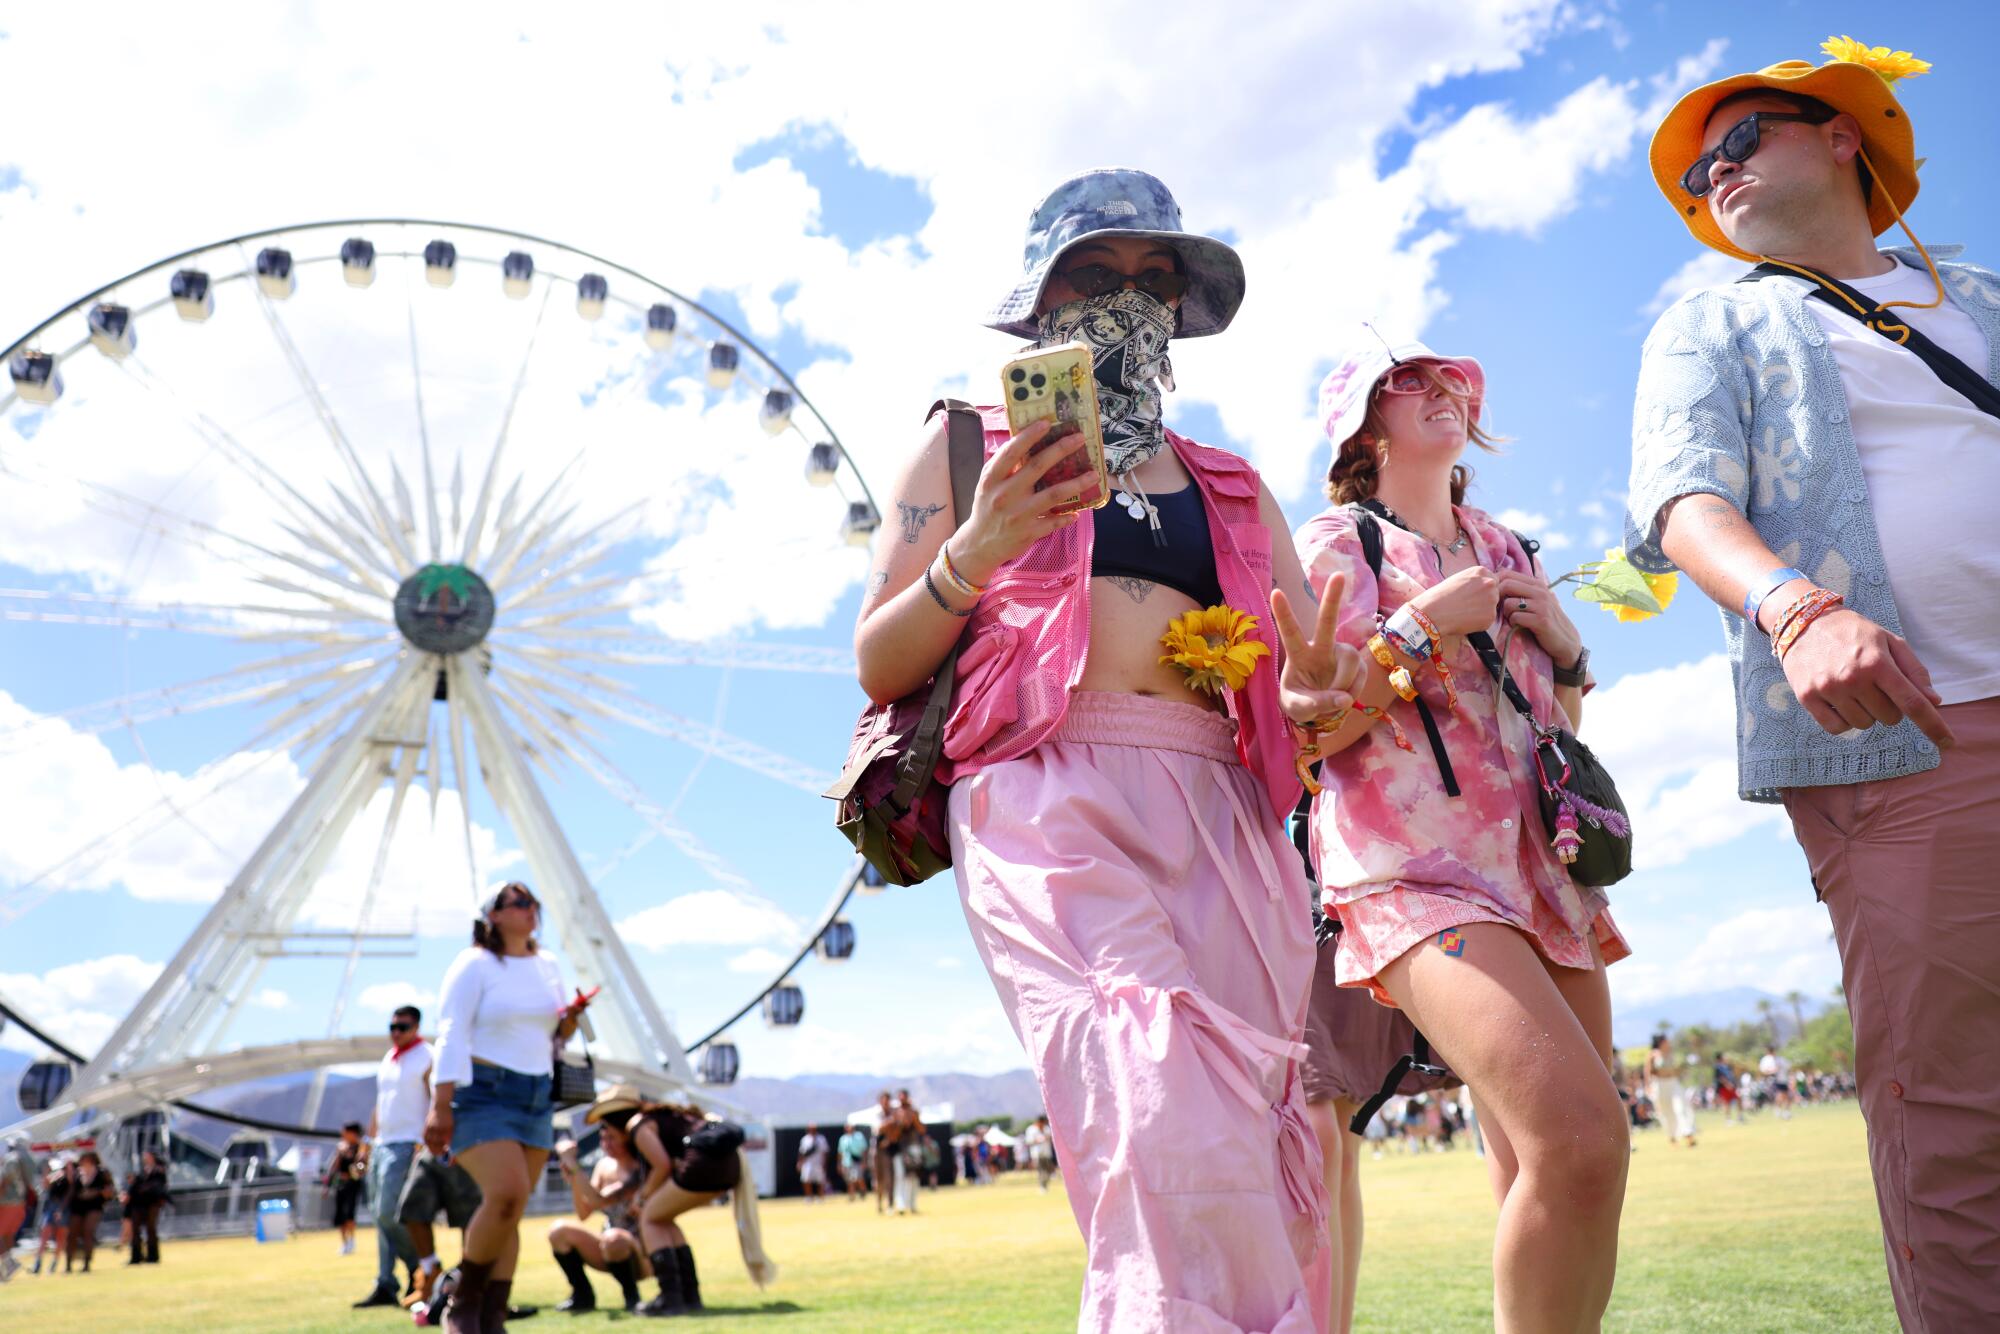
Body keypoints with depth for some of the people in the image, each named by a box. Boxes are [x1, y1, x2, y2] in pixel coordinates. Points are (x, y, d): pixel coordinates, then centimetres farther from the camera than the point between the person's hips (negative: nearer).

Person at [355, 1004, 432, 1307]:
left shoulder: (426, 1058, -7)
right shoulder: (387, 1059, 16)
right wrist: (370, 1140, 16)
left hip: (405, 1145, -8)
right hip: (381, 1145, 8)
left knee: (387, 1211, -13)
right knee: (381, 1215, 6)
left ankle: (419, 1266, 5)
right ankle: (385, 1286, 9)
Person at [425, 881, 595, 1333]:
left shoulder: (547, 964, 12)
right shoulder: (474, 964, -6)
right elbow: (451, 1036, -12)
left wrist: (571, 1019, -4)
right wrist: (440, 1107, -18)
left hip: (537, 1097, 6)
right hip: (483, 1093, -6)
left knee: (510, 1210, 2)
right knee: (507, 1194, -21)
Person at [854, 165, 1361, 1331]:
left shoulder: (1234, 491, 27)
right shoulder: (972, 445, 18)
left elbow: (1317, 678, 20)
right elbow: (880, 668, 10)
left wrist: (1319, 699, -4)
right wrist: (969, 557, -9)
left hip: (1221, 821, 4)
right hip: (1047, 801, -4)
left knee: (1259, 1153, -8)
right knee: (1176, 1126, -26)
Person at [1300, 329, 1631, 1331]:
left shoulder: (1502, 548, 21)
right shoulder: (1338, 541, 3)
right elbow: (1307, 729, -6)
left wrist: (1562, 643, 8)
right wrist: (1421, 625, -10)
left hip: (1541, 865, 7)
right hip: (1418, 870, -7)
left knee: (1544, 1186, 2)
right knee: (1582, 1139, -24)